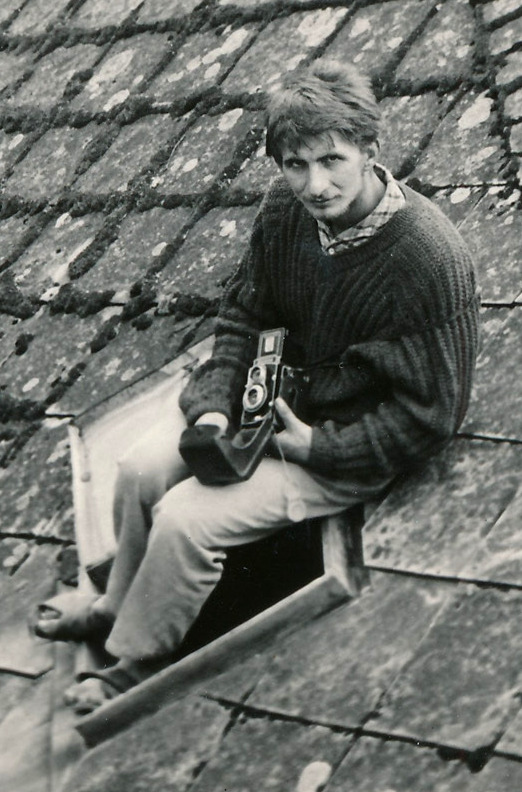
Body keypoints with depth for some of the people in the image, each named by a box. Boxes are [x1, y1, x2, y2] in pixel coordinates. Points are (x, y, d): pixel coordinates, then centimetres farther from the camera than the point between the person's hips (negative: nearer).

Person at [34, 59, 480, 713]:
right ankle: (117, 604, 28)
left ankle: (137, 663, 10)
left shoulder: (429, 259, -31)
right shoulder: (286, 207, -12)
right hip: (281, 390, 7)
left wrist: (315, 446, -21)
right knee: (141, 469, 0)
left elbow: (428, 416, -23)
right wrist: (213, 408, -12)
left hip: (353, 440, -7)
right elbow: (243, 314, 4)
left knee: (185, 518, -16)